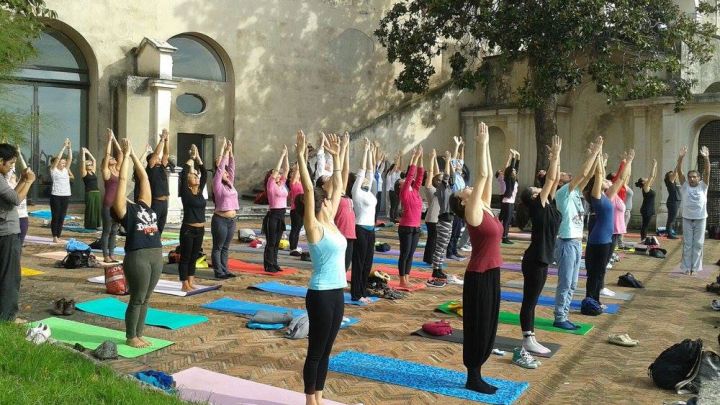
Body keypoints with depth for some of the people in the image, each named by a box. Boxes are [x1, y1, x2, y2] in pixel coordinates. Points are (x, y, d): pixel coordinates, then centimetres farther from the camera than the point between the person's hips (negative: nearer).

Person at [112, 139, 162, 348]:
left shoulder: (144, 204, 17)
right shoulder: (123, 209, 2)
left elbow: (143, 177, 18)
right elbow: (122, 179, 0)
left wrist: (134, 155, 20)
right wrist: (126, 155, 6)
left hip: (156, 256, 6)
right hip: (137, 257, -6)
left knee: (145, 300, 14)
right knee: (137, 300, 4)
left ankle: (139, 335, 25)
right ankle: (131, 337, 17)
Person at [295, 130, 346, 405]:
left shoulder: (330, 223, 7)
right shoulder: (314, 227, -13)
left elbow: (338, 187, 13)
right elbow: (308, 191, -22)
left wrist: (337, 157, 14)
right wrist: (301, 156, -25)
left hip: (337, 292, 8)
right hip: (321, 295, -8)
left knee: (326, 350, 16)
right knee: (316, 351, 5)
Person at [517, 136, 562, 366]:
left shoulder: (548, 205, 10)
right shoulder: (538, 207, -13)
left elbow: (555, 180, 12)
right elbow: (550, 179, -15)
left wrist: (556, 157, 8)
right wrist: (555, 156, -9)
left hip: (542, 259, 9)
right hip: (534, 260, -9)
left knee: (532, 300, 14)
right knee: (529, 300, -3)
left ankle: (530, 340, 22)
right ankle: (527, 343, 3)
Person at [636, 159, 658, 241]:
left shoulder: (649, 187, 11)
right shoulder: (645, 188, -12)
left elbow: (654, 176, 14)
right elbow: (651, 176, -19)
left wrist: (656, 166, 10)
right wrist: (654, 165, -15)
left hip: (649, 210, 9)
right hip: (646, 210, -9)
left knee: (645, 225, 10)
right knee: (645, 225, -7)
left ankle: (644, 240, 13)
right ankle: (643, 240, -6)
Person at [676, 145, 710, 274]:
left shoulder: (702, 186, 1)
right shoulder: (685, 186, 2)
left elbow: (707, 171, -12)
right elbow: (679, 171, -8)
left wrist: (706, 158, -25)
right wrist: (681, 157, -21)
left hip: (700, 219, 0)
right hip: (687, 219, 0)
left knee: (698, 244, 5)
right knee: (687, 244, 5)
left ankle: (695, 267, 11)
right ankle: (686, 267, 11)